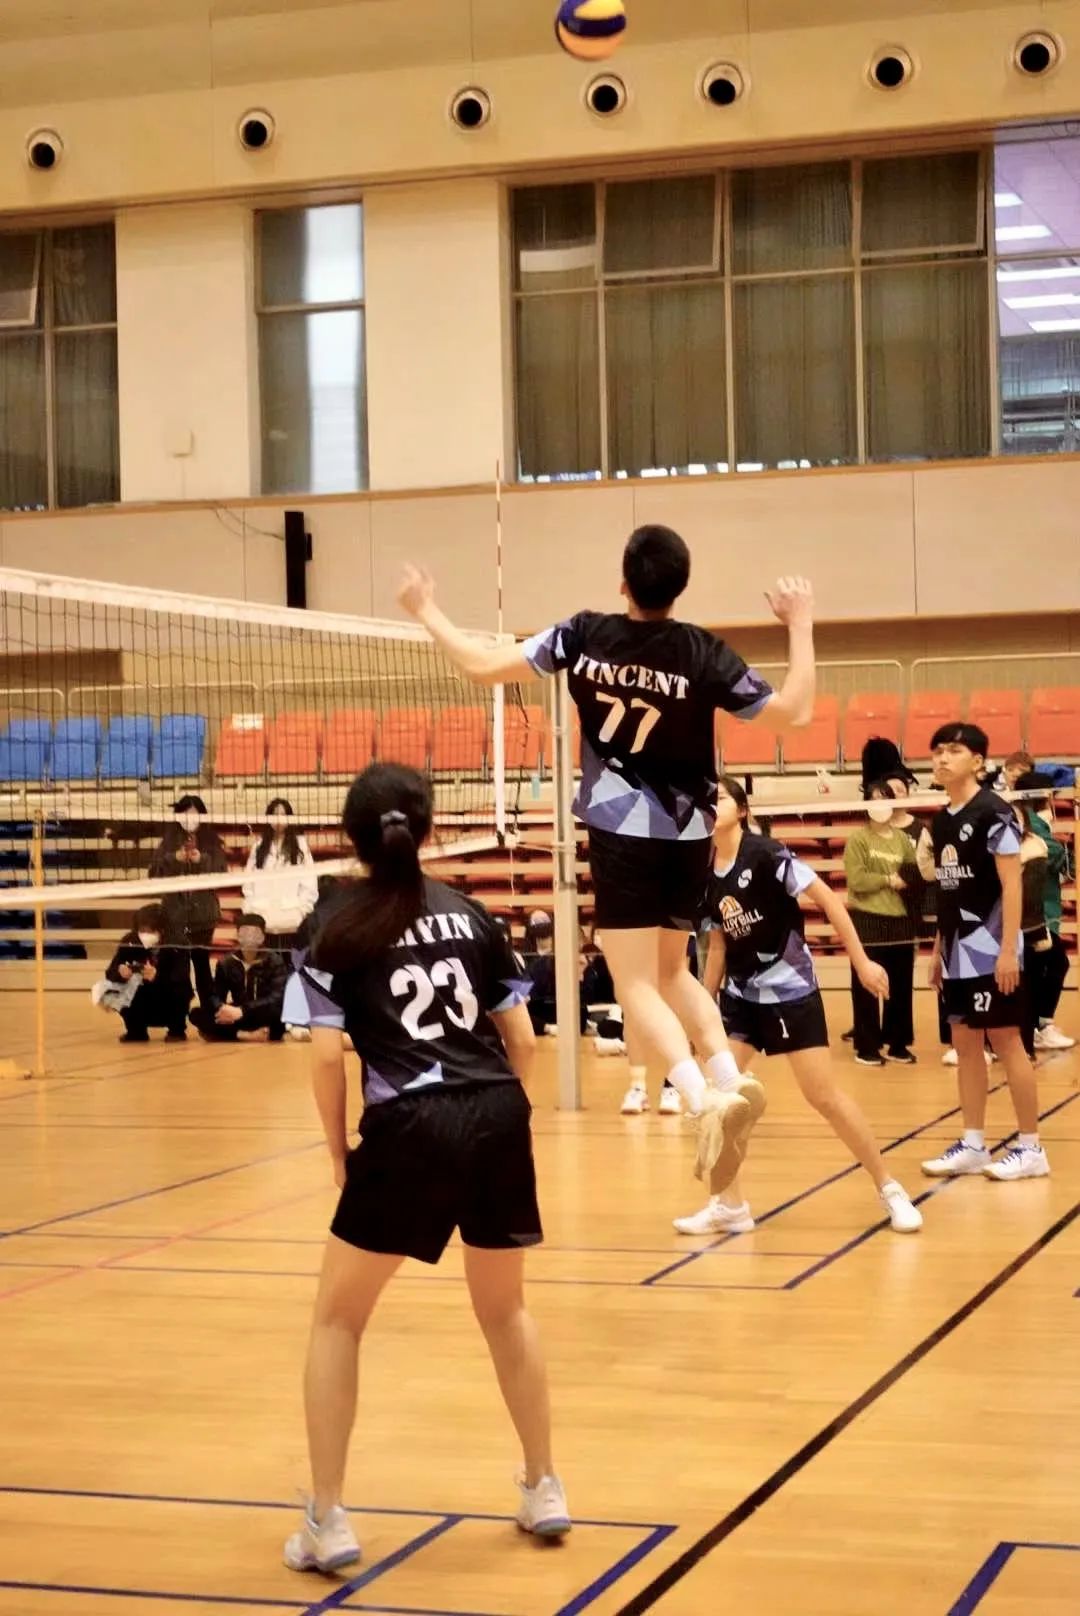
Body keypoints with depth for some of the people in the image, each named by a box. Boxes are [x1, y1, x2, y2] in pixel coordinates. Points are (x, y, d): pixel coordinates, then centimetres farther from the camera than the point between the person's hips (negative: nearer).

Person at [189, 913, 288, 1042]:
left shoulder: (274, 960, -4)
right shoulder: (227, 963, 6)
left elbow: (277, 998, -16)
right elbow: (216, 996, 0)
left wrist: (242, 1010, -29)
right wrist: (222, 1008, -26)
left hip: (265, 1017, -4)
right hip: (238, 1016, 4)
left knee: (278, 1012, -39)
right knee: (197, 1015, -21)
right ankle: (244, 1035, -33)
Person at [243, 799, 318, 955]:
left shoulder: (300, 844, 3)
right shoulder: (259, 846, 11)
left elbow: (310, 883, 0)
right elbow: (249, 881, 9)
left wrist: (301, 911, -6)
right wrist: (250, 910, 1)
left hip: (292, 922, -2)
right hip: (263, 921, 2)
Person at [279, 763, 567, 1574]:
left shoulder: (341, 926, 2)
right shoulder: (469, 913, 11)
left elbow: (328, 1056, -5)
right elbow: (523, 1039, 10)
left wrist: (340, 1151, 7)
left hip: (409, 1129, -4)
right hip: (498, 1121, 4)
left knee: (337, 1320, 13)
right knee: (506, 1309, 25)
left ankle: (328, 1523, 11)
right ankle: (545, 1489, 31)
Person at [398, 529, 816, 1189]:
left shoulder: (585, 635, -6)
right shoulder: (703, 652, -6)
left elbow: (483, 665, -1)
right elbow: (793, 710, -3)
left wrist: (428, 613, 15)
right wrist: (801, 624, 6)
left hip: (623, 830, -3)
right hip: (689, 833, 3)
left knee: (636, 983, -4)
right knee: (671, 969, 21)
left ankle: (706, 1100, -25)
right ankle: (732, 1077, 1)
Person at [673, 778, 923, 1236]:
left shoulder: (766, 854, -16)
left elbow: (828, 899, -14)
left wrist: (861, 962, -16)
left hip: (790, 989, -6)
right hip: (740, 993, 6)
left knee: (824, 1095, -7)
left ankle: (890, 1190, 8)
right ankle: (728, 1204, 10)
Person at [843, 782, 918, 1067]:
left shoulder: (903, 839, 11)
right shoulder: (858, 838, -3)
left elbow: (915, 875, 10)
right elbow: (856, 879, -12)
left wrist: (908, 882, -10)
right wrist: (888, 880, -9)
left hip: (900, 920, 4)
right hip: (867, 920, -4)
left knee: (901, 986, 8)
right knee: (866, 986, 1)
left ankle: (898, 1044, 19)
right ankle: (867, 1047, 8)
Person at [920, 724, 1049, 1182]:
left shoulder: (993, 812, -11)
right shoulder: (942, 820, 11)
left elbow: (1011, 884, -15)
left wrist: (1008, 949, -20)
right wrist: (939, 948, 16)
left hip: (990, 950, -7)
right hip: (958, 952, 7)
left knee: (1006, 1042, -3)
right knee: (965, 1044, 9)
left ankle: (1030, 1148, 5)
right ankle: (973, 1145, 16)